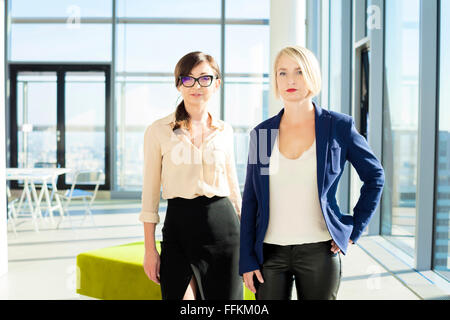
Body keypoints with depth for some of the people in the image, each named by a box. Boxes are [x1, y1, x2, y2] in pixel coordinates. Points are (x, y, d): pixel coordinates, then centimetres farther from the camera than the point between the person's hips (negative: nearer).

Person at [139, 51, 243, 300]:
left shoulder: (225, 131, 7)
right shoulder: (158, 131, -1)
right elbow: (150, 194, 1)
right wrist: (149, 249, -1)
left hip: (222, 224, 2)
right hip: (178, 225, -2)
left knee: (224, 295, 5)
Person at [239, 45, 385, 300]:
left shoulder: (339, 126, -1)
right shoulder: (262, 132, 5)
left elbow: (375, 177, 9)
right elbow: (250, 201, 6)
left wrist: (354, 230, 2)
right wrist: (247, 260, 2)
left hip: (319, 251, -1)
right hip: (270, 251, 2)